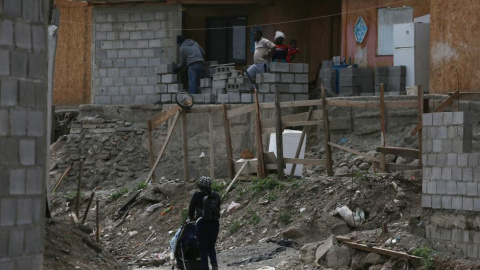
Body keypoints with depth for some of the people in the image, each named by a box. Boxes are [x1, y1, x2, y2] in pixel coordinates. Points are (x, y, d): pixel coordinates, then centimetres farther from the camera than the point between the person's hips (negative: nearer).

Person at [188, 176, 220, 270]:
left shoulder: (197, 195, -4)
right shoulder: (216, 195, 5)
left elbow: (191, 209, 2)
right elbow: (218, 210, 10)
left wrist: (192, 218, 22)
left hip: (202, 224, -3)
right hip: (215, 223, 3)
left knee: (203, 249, 6)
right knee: (211, 247, 17)